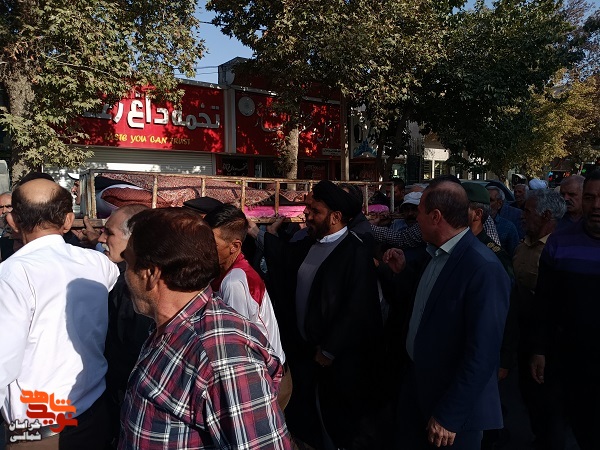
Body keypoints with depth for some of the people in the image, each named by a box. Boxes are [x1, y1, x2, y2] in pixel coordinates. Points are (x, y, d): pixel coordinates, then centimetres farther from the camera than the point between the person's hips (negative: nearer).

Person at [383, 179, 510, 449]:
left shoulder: (484, 268, -26)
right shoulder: (436, 254, 1)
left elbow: (482, 355, -25)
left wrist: (449, 416, -19)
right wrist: (402, 271, 2)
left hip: (455, 402, -7)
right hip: (416, 385, 8)